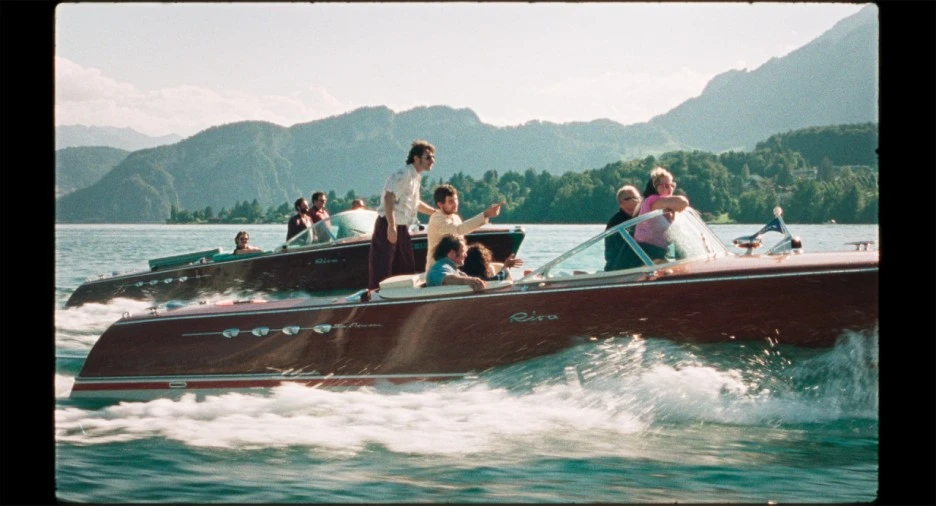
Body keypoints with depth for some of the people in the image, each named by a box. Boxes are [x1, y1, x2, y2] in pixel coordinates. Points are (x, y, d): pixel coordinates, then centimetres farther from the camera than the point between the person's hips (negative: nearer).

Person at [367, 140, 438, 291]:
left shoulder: (417, 177, 16)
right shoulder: (403, 175, -15)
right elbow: (389, 198, -28)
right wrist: (391, 226, -35)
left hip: (402, 227, 10)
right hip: (388, 226, -10)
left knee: (406, 268, 11)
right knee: (382, 270, -10)